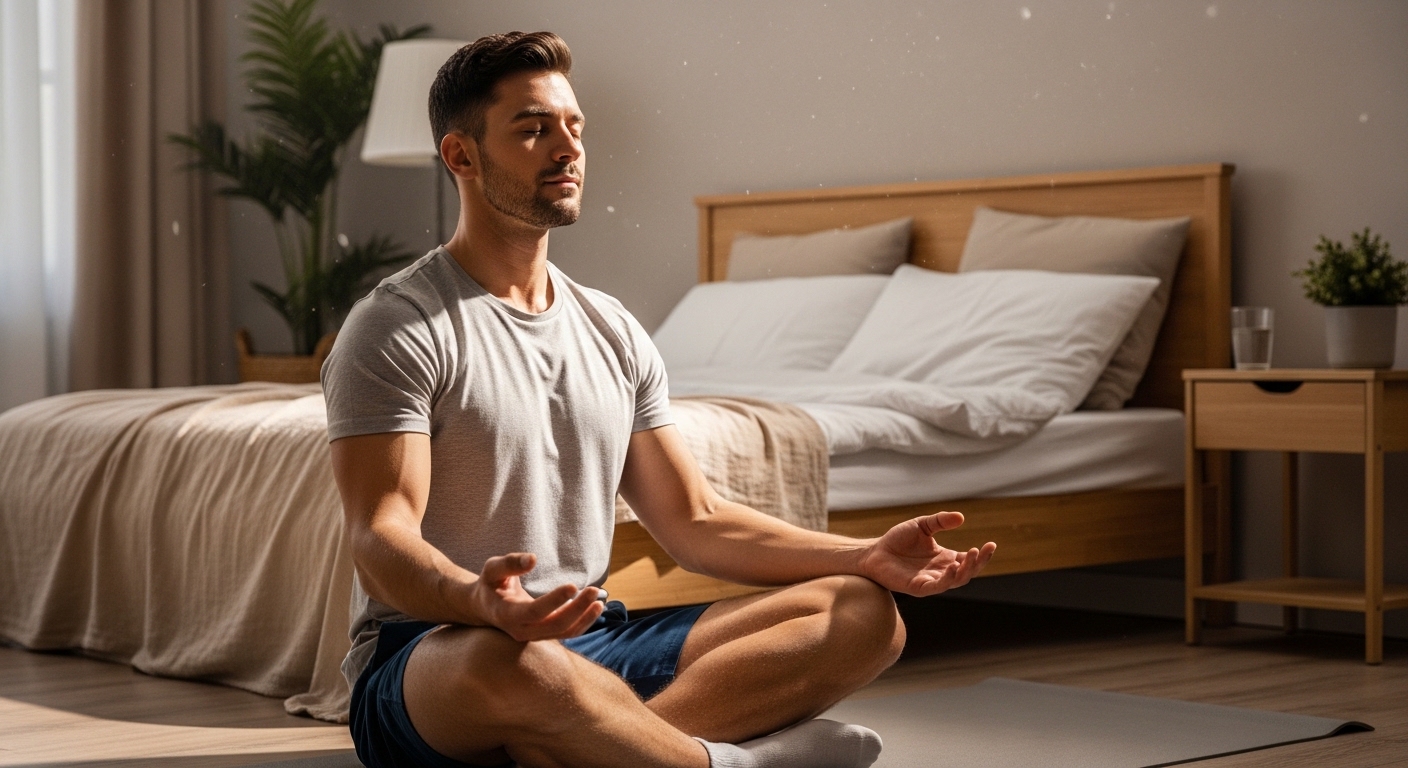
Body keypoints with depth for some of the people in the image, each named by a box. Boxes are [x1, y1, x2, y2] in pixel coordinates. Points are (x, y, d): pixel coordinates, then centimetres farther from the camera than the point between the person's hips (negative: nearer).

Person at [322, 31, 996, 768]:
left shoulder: (611, 332, 16)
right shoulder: (398, 328, -5)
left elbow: (694, 521, 18)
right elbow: (381, 540, -16)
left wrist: (866, 556, 4)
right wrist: (480, 603, -40)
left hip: (591, 639, 7)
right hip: (428, 652, -7)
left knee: (864, 612, -10)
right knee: (515, 664, -44)